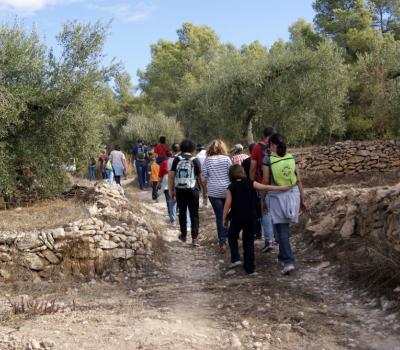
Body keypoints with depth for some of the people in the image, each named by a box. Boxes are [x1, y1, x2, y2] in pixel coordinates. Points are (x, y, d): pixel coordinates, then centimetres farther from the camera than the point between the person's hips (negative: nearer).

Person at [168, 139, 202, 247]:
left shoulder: (177, 160, -1)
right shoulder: (195, 160, -5)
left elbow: (171, 176, -1)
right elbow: (201, 177, -4)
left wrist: (171, 190, 6)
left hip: (180, 190, 2)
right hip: (192, 190, -2)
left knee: (182, 213, 16)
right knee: (194, 214, 4)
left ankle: (183, 235, 26)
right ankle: (194, 238, -1)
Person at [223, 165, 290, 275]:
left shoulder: (231, 188, -4)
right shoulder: (250, 183, -1)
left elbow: (227, 204, -8)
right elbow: (265, 187, -7)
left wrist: (225, 219, 1)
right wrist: (281, 188, -3)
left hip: (236, 218, -2)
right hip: (250, 218, 2)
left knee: (232, 237, 21)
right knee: (249, 242, 9)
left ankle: (235, 258, 5)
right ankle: (250, 268, 10)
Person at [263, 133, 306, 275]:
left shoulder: (268, 159, -8)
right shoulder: (291, 158, 1)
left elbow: (266, 182, -6)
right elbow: (299, 181, 3)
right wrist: (302, 199, 10)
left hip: (277, 196, -4)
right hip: (292, 194, 4)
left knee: (282, 229, 0)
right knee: (285, 227, 20)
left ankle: (288, 261, -10)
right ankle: (282, 256, 32)